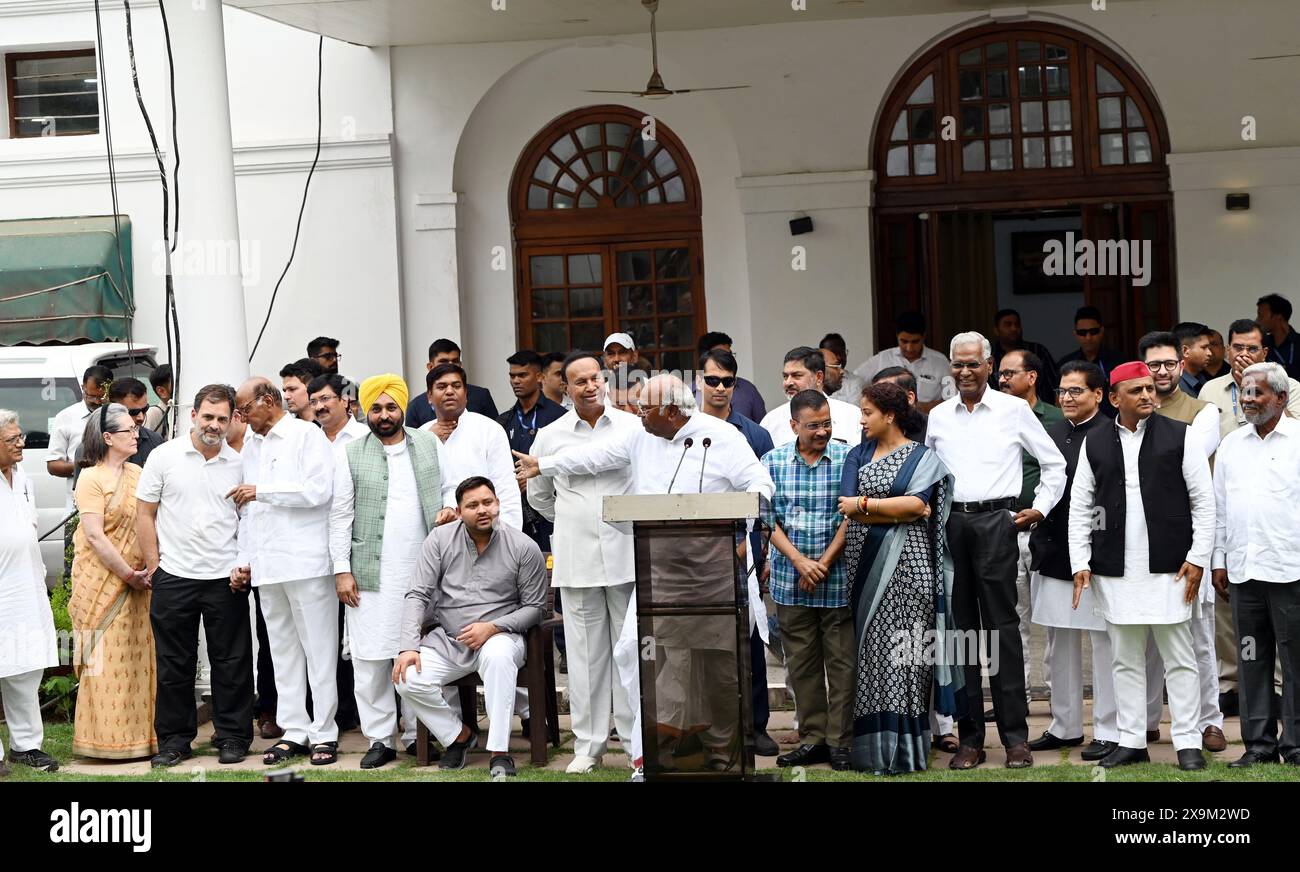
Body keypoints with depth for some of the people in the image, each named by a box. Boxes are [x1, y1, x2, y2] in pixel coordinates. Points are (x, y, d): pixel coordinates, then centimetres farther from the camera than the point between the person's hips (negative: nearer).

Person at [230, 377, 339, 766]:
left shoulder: (307, 435, -3)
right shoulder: (252, 447, 20)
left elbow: (319, 490, -15)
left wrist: (261, 491, -8)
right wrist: (244, 560, 16)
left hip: (306, 560, -7)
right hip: (266, 566, 7)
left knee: (319, 650, -2)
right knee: (283, 651, 8)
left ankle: (325, 733, 2)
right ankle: (294, 732, 12)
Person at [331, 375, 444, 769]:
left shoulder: (428, 444, 10)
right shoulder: (349, 453, 4)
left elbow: (446, 491, 16)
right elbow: (340, 515, 2)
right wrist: (342, 570, -3)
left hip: (423, 571, 1)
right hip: (371, 574, -1)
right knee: (370, 657, -1)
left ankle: (418, 733, 13)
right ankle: (380, 739, 7)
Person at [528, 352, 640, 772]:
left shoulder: (634, 428, 0)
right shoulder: (550, 435, 5)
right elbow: (538, 495, 19)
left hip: (627, 554, -1)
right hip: (576, 559, 1)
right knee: (585, 653, 5)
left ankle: (638, 739, 11)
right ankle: (589, 745, 13)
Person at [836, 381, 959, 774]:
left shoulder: (922, 457, 3)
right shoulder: (857, 456, 15)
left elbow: (916, 504, -12)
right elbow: (847, 510, 5)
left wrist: (865, 504, -7)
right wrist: (900, 510, -3)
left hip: (907, 567, -4)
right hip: (866, 566, 4)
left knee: (903, 652, -7)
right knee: (872, 653, 2)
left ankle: (906, 748, -3)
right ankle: (874, 749, 5)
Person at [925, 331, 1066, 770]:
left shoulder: (1014, 410, 3)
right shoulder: (938, 416, 12)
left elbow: (1054, 463, 10)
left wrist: (1041, 508, 4)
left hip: (995, 520, -3)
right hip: (950, 523, 3)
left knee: (1002, 626, -6)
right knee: (961, 626, 4)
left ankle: (1015, 736, -1)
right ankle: (970, 737, 9)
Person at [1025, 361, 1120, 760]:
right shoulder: (1052, 433, 13)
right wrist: (1039, 543, 10)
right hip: (1054, 552, 7)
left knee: (1104, 644, 1)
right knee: (1059, 645, 14)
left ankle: (1109, 731, 8)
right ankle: (1065, 726, 24)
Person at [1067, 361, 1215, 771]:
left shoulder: (1179, 436, 0)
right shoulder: (1095, 443, 7)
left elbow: (1204, 501, 0)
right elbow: (1079, 507, 10)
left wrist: (1198, 558, -5)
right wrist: (1080, 563, 3)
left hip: (1170, 569, -2)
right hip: (1115, 572, 3)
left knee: (1179, 657, 2)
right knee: (1126, 660, 9)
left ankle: (1188, 742, 9)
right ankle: (1131, 741, 16)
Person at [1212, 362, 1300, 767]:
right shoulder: (1231, 444, 13)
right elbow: (1219, 505, 16)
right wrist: (1219, 560, 12)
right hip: (1242, 567, 5)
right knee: (1252, 658, 8)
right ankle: (1259, 743, 15)